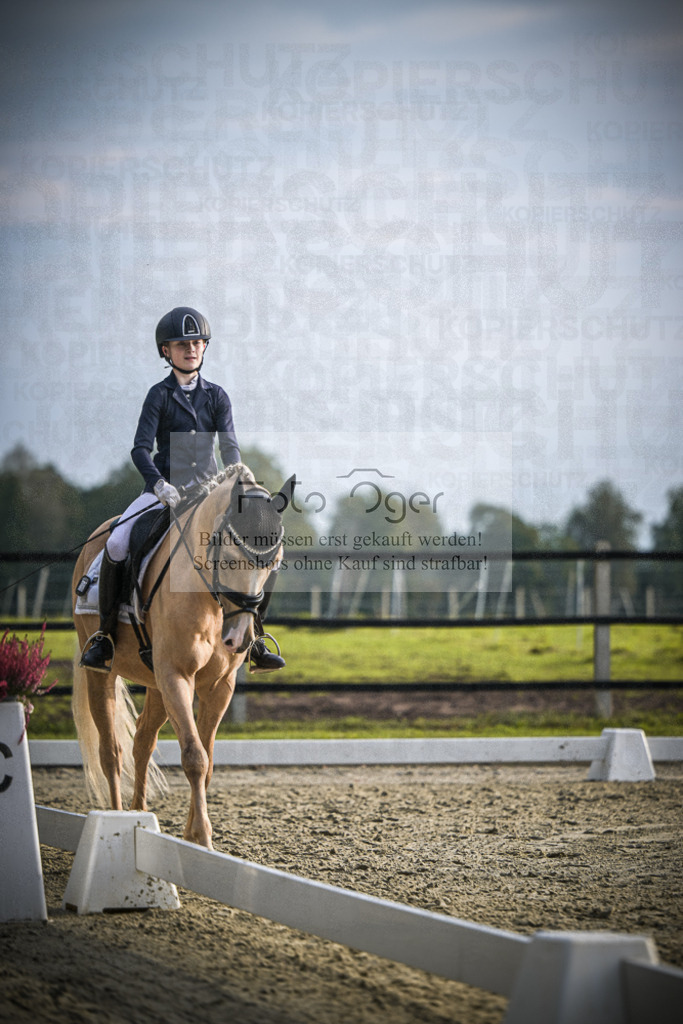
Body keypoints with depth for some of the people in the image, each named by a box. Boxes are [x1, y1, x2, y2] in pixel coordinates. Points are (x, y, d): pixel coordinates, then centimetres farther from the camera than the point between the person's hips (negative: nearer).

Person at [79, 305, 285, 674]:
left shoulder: (216, 396, 8)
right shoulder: (160, 395, -1)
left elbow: (229, 446, -2)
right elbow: (140, 449, -10)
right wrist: (159, 484, -28)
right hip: (163, 488, -3)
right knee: (116, 545, -28)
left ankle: (250, 639, 6)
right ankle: (105, 634, -13)